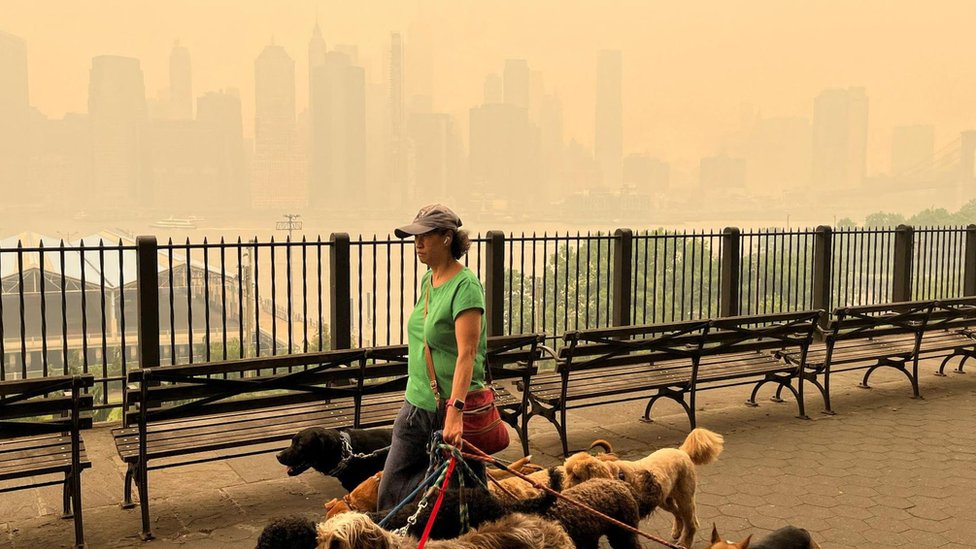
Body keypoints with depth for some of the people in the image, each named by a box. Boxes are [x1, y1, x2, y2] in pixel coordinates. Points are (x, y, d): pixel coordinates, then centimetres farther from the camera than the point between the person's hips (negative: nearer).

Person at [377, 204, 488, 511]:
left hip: (451, 407, -8)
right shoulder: (428, 280, 9)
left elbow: (467, 353, -25)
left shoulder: (465, 285, -17)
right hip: (417, 404, 8)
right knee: (391, 491, 10)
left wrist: (455, 410, -33)